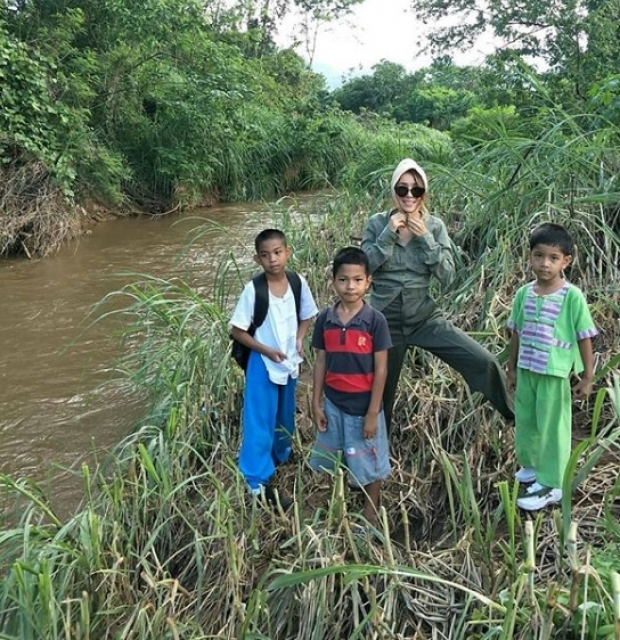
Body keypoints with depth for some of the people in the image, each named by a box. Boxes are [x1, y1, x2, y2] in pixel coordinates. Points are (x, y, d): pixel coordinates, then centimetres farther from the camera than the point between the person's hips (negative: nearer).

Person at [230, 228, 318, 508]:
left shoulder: (298, 283, -8)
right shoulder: (253, 290, -19)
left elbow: (307, 316, 9)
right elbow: (237, 330, -13)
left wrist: (299, 339, -8)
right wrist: (267, 350, -19)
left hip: (290, 363, 5)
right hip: (263, 365, -4)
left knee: (285, 417, 22)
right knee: (259, 422, 1)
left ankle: (280, 457, 47)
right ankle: (257, 482, 11)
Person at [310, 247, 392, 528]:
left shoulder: (375, 320, -14)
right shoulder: (325, 319, -4)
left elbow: (381, 369, -11)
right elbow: (320, 363, 3)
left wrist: (373, 413, -12)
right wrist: (316, 404, 2)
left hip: (363, 405, -3)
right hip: (333, 404, 3)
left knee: (369, 465, 12)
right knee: (332, 464, 17)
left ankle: (370, 518, 32)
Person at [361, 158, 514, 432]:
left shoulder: (435, 226, -2)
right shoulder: (377, 223, -4)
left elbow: (447, 276, -9)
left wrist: (426, 239, -18)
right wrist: (388, 234, -19)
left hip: (425, 317, 1)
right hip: (387, 320, 0)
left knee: (483, 362, -11)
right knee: (381, 392, 11)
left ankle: (518, 420, 12)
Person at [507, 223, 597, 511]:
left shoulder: (572, 296, -15)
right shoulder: (524, 294, -1)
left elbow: (585, 338, -9)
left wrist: (587, 378, -6)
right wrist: (512, 369, 13)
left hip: (555, 375, -5)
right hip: (526, 371, 5)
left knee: (552, 427, 6)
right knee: (525, 422, 20)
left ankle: (551, 485, 20)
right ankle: (531, 465, 42)